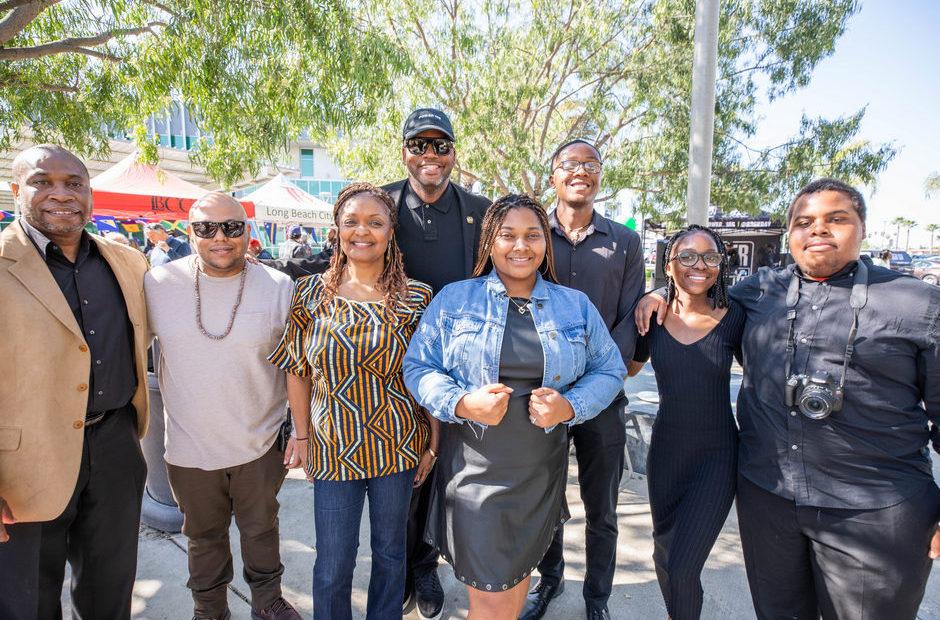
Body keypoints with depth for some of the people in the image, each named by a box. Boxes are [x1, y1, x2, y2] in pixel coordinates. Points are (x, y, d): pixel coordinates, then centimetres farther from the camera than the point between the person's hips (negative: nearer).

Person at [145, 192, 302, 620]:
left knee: (261, 528, 20)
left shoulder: (280, 288, -11)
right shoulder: (158, 284, -9)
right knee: (204, 535, 23)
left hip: (260, 443, -1)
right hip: (189, 445, 1)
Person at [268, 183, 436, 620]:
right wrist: (302, 435, 2)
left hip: (399, 447, 0)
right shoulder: (311, 292, -2)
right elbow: (297, 371, 3)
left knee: (390, 552, 19)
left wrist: (433, 444, -2)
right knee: (332, 567, 12)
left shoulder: (416, 298, -6)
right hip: (333, 448, 1)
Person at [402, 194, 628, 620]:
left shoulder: (576, 306, 3)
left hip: (541, 472, 3)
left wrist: (570, 407, -12)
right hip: (474, 469, -2)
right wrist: (462, 403, -20)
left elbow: (609, 371, 7)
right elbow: (417, 366, -3)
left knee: (517, 573, 22)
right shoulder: (454, 298, -3)